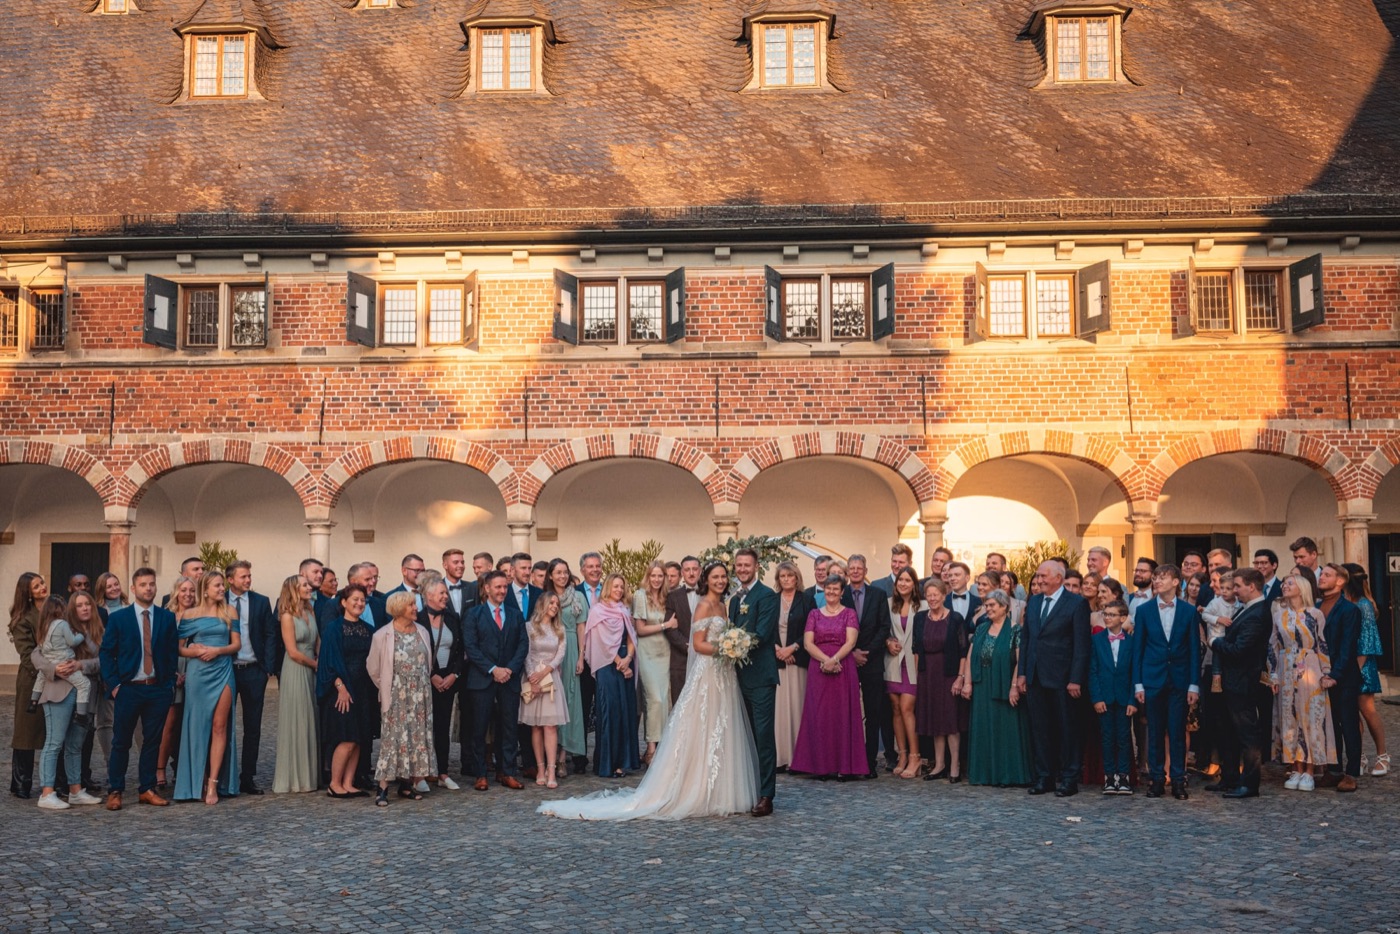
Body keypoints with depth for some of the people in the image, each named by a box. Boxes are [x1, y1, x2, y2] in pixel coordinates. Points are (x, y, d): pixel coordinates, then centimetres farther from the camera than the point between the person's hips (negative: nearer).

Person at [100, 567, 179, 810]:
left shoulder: (168, 618, 7)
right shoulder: (118, 618, 2)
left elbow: (173, 652, 8)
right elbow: (106, 653, 1)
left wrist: (170, 683, 0)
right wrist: (113, 684, -7)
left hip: (159, 690, 2)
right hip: (128, 689, -2)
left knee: (152, 741, 7)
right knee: (121, 742, 3)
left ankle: (147, 790, 16)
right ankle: (115, 791, 12)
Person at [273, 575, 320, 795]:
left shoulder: (310, 613, 10)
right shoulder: (287, 616, -9)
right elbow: (293, 652, -13)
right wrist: (316, 664, -3)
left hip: (311, 672, 7)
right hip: (295, 673, -7)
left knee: (310, 723, 10)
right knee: (296, 724, 0)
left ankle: (309, 775, 18)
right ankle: (294, 778, 9)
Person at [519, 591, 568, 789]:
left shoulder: (559, 629, 13)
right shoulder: (530, 627, 2)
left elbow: (560, 655, 5)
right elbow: (526, 655, -3)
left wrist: (544, 672, -9)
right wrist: (532, 679, -12)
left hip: (551, 678, 2)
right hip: (533, 678, -2)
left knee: (551, 725, -7)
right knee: (536, 727, 0)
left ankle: (551, 771, -13)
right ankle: (541, 769, 3)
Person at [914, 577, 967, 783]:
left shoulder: (955, 619, -7)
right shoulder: (920, 618, 5)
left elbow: (964, 651, -8)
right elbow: (916, 649, 10)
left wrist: (960, 677, -13)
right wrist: (917, 674, 4)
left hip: (949, 674, -4)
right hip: (927, 675, 4)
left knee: (951, 719, -2)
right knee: (934, 719, 8)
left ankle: (955, 766, 5)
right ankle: (939, 764, 16)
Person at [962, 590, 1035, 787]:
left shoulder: (1015, 631, -6)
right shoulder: (981, 629, 11)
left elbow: (1020, 660, -13)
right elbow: (970, 657, 8)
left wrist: (1014, 686, -19)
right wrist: (967, 682, 0)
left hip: (1004, 689, -5)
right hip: (981, 688, 5)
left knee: (1006, 730, -3)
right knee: (983, 730, 7)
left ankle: (1008, 775, 2)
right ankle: (984, 773, 14)